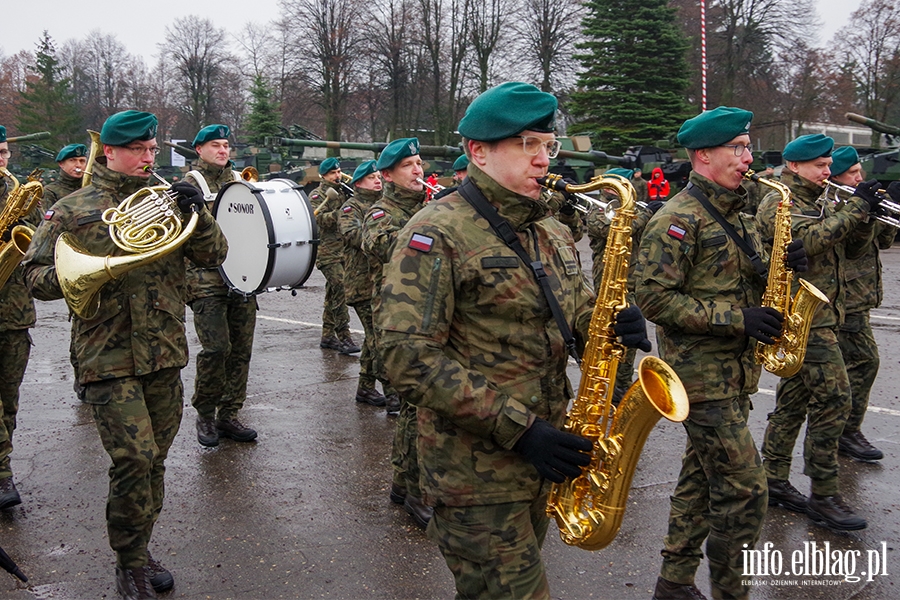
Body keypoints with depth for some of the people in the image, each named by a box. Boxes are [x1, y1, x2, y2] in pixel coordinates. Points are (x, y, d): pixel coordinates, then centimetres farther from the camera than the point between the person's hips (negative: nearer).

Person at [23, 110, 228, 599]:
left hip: (165, 355, 4)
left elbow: (213, 255, 5)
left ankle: (139, 552, 29)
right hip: (109, 359, -4)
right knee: (135, 459, -13)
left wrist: (197, 213, -13)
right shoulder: (72, 210, 2)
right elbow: (36, 276, 1)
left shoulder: (166, 201, 11)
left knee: (153, 461, 12)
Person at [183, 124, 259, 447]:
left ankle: (229, 415, 14)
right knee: (216, 346, -12)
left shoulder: (241, 181, 18)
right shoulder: (191, 183, 5)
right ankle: (205, 415, 6)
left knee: (241, 348, 3)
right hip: (207, 278, -5)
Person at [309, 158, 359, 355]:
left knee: (333, 294, 12)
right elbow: (321, 219, -18)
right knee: (340, 290, -17)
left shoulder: (343, 192, 19)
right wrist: (341, 212, -31)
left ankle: (328, 336, 20)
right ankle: (343, 337, -16)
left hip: (344, 250, 7)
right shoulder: (317, 195, -2)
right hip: (328, 251, -7)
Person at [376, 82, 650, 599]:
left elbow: (579, 311, 20)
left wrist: (615, 325, -6)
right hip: (477, 472, -8)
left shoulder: (553, 234, 11)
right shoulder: (436, 235, -15)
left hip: (541, 458, 8)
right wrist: (515, 427, -25)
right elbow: (409, 357, -22)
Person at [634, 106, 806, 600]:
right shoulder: (679, 219, -15)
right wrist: (734, 318, -22)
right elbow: (653, 297, -21)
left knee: (703, 479, 15)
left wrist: (779, 267, -1)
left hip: (733, 373, 9)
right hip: (701, 374, -9)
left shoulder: (734, 215, 15)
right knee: (744, 489, -7)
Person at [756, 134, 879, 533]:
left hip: (822, 316, 9)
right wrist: (856, 208, -22)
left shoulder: (818, 204, 19)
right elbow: (808, 239, -27)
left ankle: (775, 481, 20)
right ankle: (823, 497, -5)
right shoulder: (778, 204, -9)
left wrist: (863, 215, -2)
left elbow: (850, 249, 16)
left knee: (794, 399, 12)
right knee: (832, 400, -11)